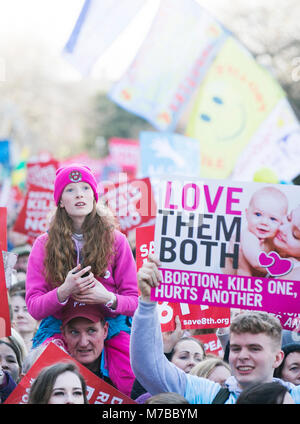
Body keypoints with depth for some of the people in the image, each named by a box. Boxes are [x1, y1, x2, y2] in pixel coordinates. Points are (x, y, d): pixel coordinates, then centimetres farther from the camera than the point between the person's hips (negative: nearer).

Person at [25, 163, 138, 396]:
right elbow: (33, 306, 0)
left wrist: (108, 298, -18)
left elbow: (134, 302, 4)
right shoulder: (44, 244, 5)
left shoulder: (116, 241, 5)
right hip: (59, 329, 0)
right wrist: (64, 292, -20)